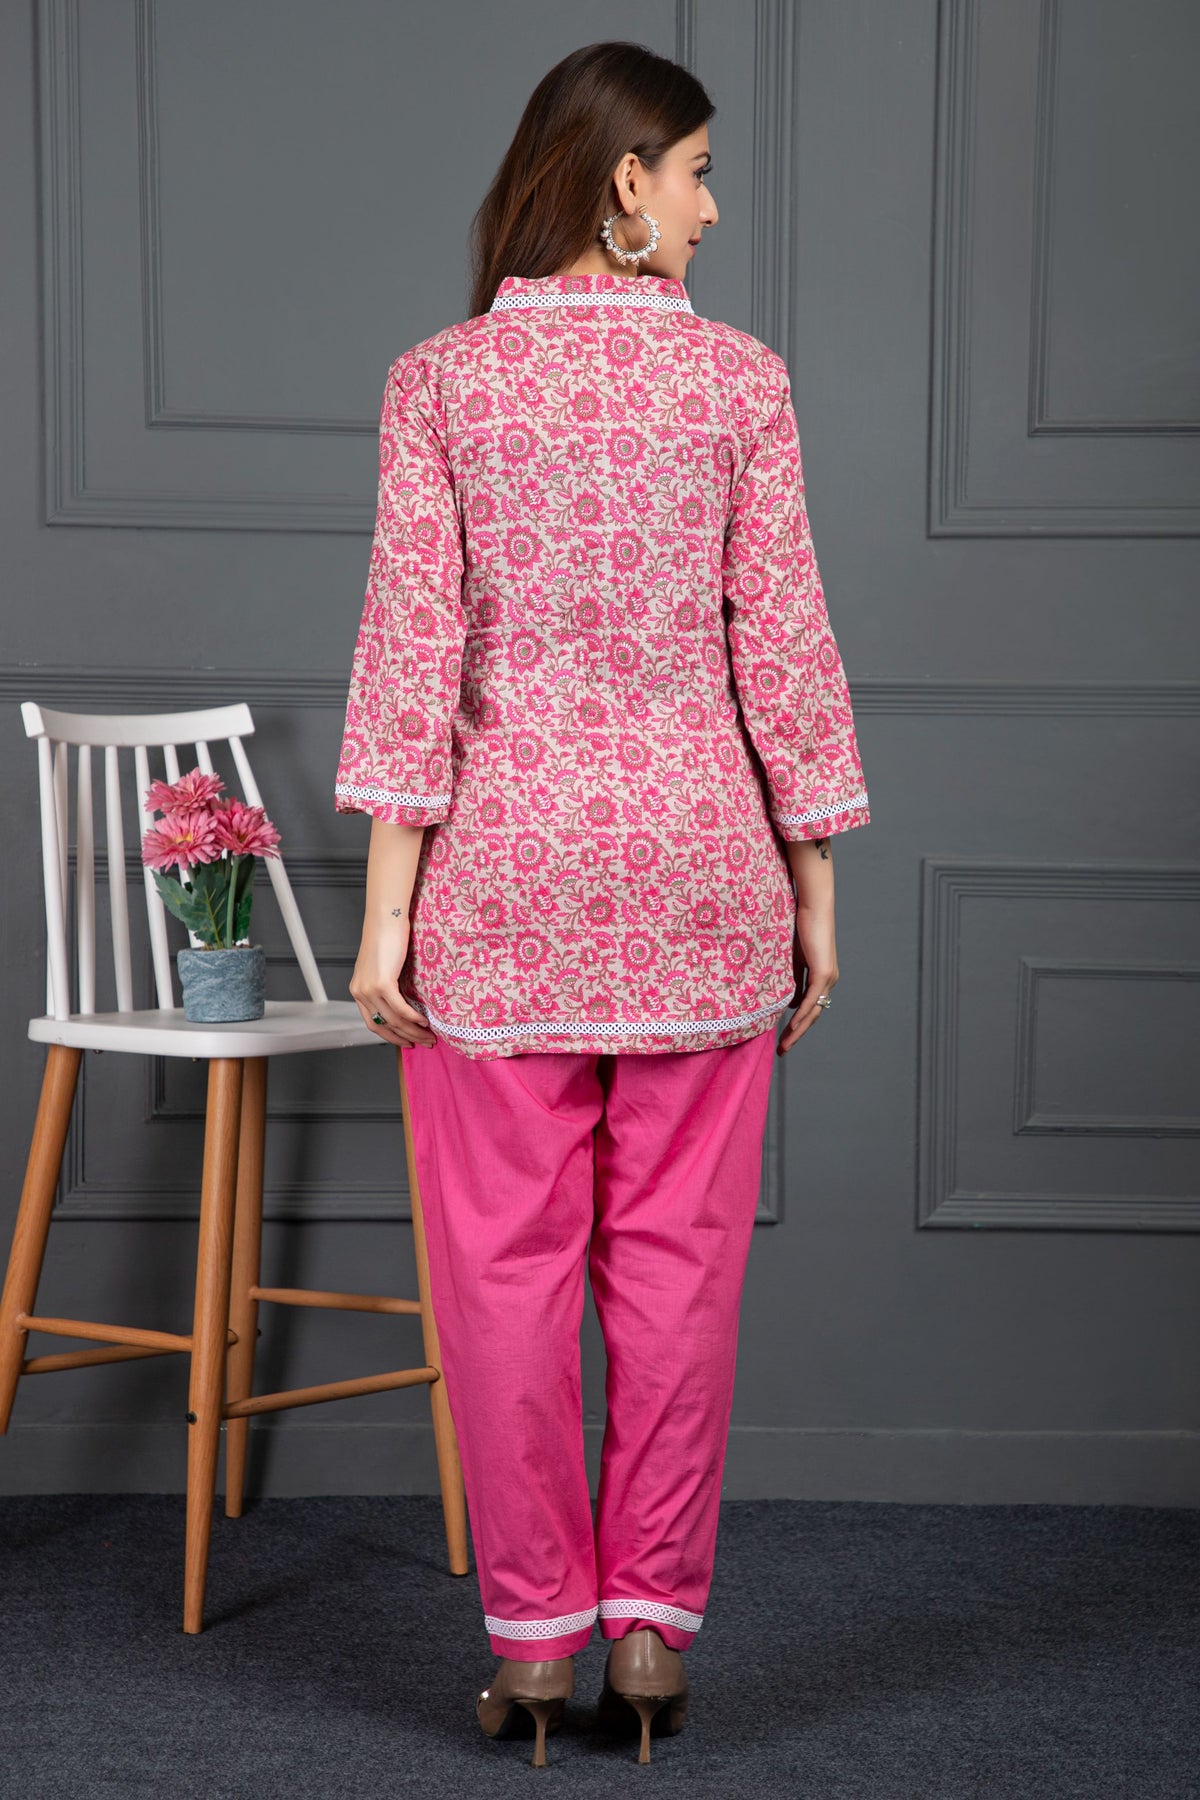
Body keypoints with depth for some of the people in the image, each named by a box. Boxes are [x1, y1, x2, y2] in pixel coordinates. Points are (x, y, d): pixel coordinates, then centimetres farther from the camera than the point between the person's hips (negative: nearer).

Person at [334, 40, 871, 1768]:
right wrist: (813, 885, 6)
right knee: (676, 1258, 8)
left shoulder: (438, 382, -2)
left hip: (501, 863, 0)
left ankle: (533, 1631, 13)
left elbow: (411, 647, -5)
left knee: (508, 1261, 7)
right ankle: (653, 1622, 13)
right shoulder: (739, 379, -2)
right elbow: (782, 647, -2)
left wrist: (388, 904, -3)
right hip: (698, 854, 0)